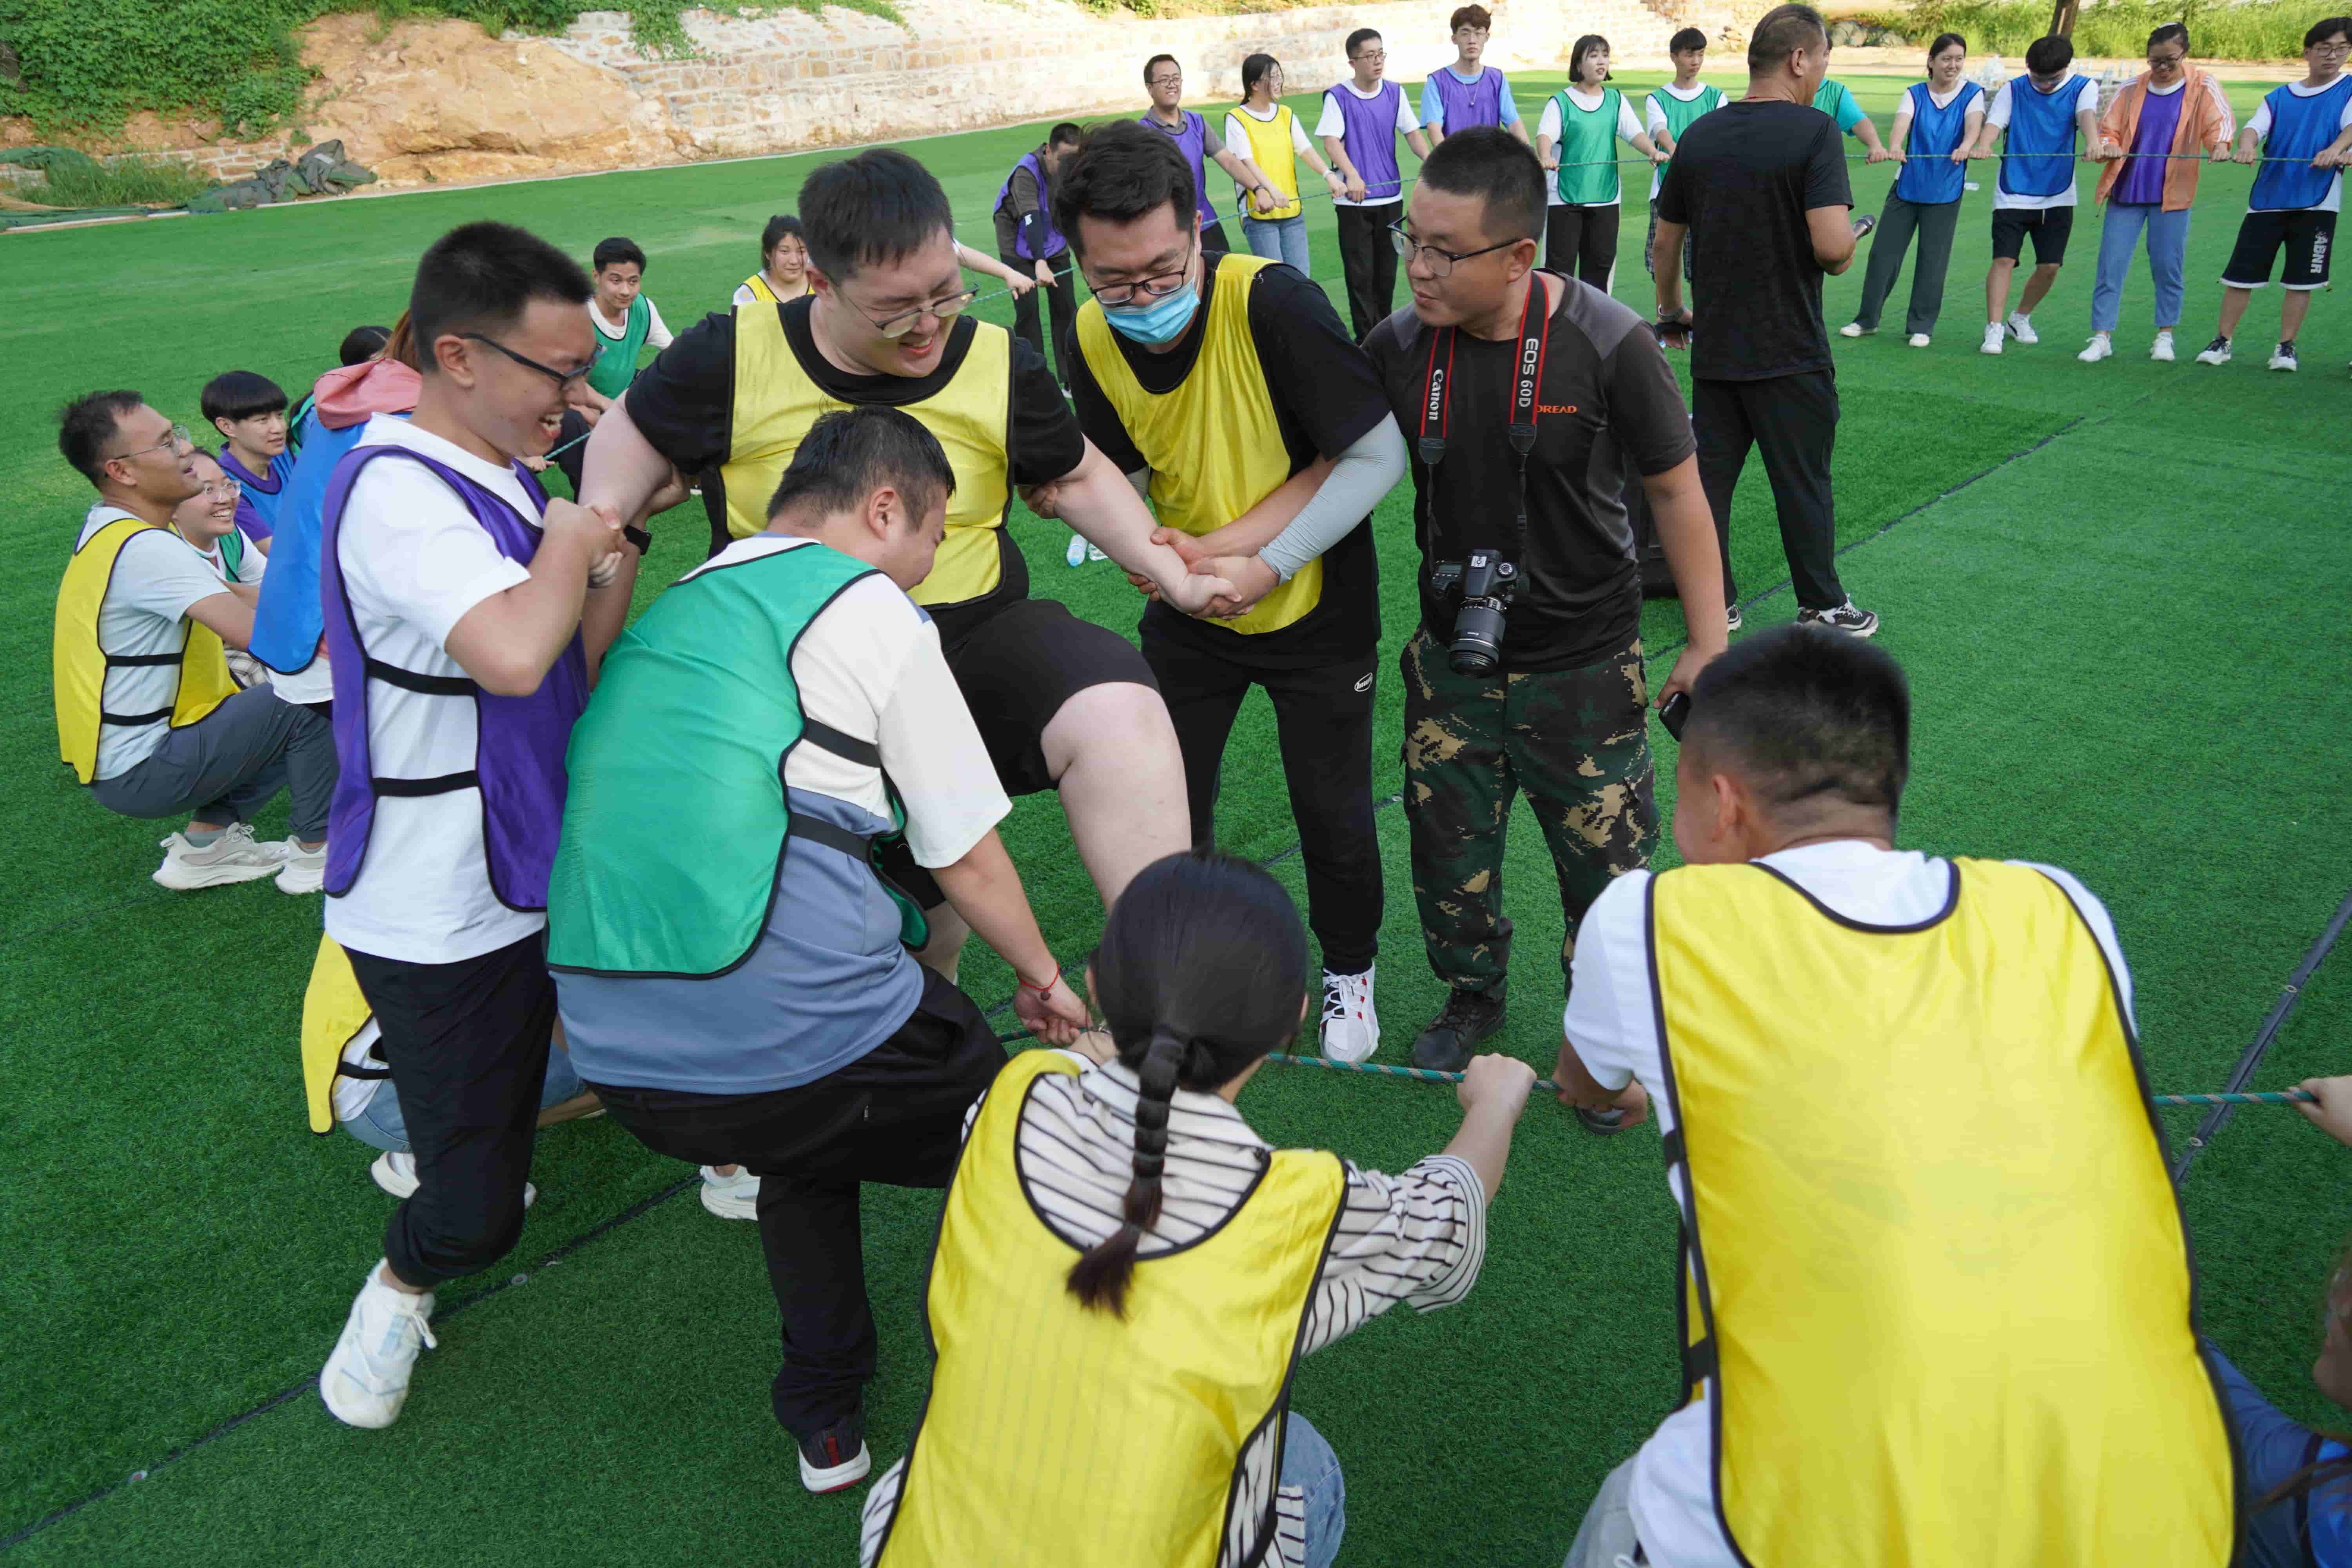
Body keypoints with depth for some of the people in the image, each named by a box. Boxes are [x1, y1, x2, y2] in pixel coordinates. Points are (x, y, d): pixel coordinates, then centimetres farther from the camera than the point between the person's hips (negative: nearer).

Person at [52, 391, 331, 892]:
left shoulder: (110, 528, 8)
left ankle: (206, 842, 16)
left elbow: (227, 594, 13)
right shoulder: (144, 549, -25)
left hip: (112, 752, 10)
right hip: (138, 772, -10)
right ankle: (317, 851, 0)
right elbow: (259, 634, -34)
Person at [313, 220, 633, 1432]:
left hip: (533, 867, 9)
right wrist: (572, 542, -20)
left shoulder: (500, 474, 7)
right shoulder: (397, 490, -22)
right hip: (443, 915, -8)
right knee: (478, 1209, 2)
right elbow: (512, 656, -39)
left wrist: (621, 529, -3)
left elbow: (577, 662, 9)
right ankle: (405, 1279, 32)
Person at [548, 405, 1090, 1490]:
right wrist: (1043, 977, 22)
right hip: (791, 1033, -7)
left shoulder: (666, 613, 20)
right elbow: (966, 859, 5)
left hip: (613, 1056, 7)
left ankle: (825, 1427, 42)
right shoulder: (870, 607, 1)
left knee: (806, 1153, 35)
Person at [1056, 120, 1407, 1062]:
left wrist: (1266, 564, -28)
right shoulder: (1094, 340, -13)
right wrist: (1188, 556, -24)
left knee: (1333, 815, 9)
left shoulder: (1273, 303, -27)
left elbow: (1378, 456, -24)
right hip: (1190, 619, 4)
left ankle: (1348, 969, 39)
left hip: (1316, 611, -3)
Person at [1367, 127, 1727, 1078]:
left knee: (1605, 867, 9)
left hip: (1584, 669, -3)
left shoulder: (1605, 343, -18)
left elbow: (1675, 490, -8)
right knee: (1448, 854, 16)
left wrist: (1709, 643, -3)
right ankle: (1473, 998, 45)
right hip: (1451, 660, 3)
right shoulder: (1400, 347, -9)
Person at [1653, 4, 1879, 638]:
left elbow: (1665, 242, 11)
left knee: (1709, 477, 12)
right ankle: (1823, 609, 17)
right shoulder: (1813, 134, -14)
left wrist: (1671, 310, 26)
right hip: (1790, 354, -5)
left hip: (1715, 350, 5)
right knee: (1803, 485, 7)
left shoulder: (1698, 137, 3)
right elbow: (1833, 244, -25)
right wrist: (1845, 255, -2)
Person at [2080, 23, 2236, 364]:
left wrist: (2220, 144, -36)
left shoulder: (2203, 87, 0)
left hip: (2171, 194, -2)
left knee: (2167, 266, 3)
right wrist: (2107, 147, -17)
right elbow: (2108, 129, 7)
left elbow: (2220, 119, -14)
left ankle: (2165, 336, 16)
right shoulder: (2133, 89, 6)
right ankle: (2102, 338, 3)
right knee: (2110, 265, -2)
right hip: (2126, 190, 2)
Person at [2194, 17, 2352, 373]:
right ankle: (2221, 343, 11)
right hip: (2268, 199, 2)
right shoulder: (2280, 97, 11)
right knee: (2241, 273, 1)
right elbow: (2255, 127, -4)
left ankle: (2286, 347, 10)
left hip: (2316, 202, -2)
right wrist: (2246, 145, -29)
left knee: (2301, 279, -1)